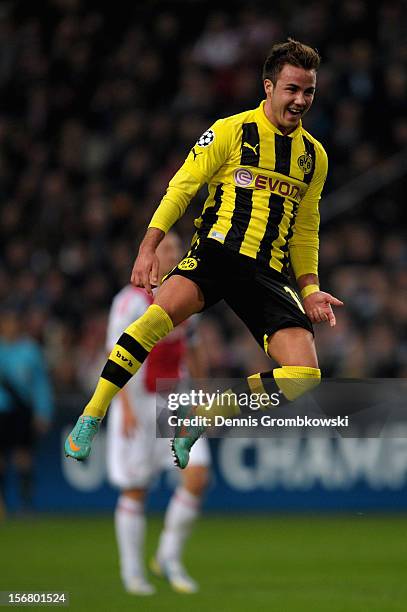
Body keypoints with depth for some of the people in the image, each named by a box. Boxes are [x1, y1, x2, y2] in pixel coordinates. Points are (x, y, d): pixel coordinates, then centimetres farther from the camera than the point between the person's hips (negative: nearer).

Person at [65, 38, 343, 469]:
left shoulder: (315, 155, 17)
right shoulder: (231, 131, 2)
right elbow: (182, 186, 1)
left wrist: (310, 289, 14)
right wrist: (149, 246, -10)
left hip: (270, 273, 4)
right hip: (215, 252, -4)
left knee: (304, 376, -16)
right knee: (161, 313, -34)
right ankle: (89, 421, -23)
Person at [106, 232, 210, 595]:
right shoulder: (132, 300, -10)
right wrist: (126, 406, -24)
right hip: (137, 403, -6)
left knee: (197, 475, -10)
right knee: (135, 489, 1)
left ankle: (169, 558, 5)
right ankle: (132, 572, 14)